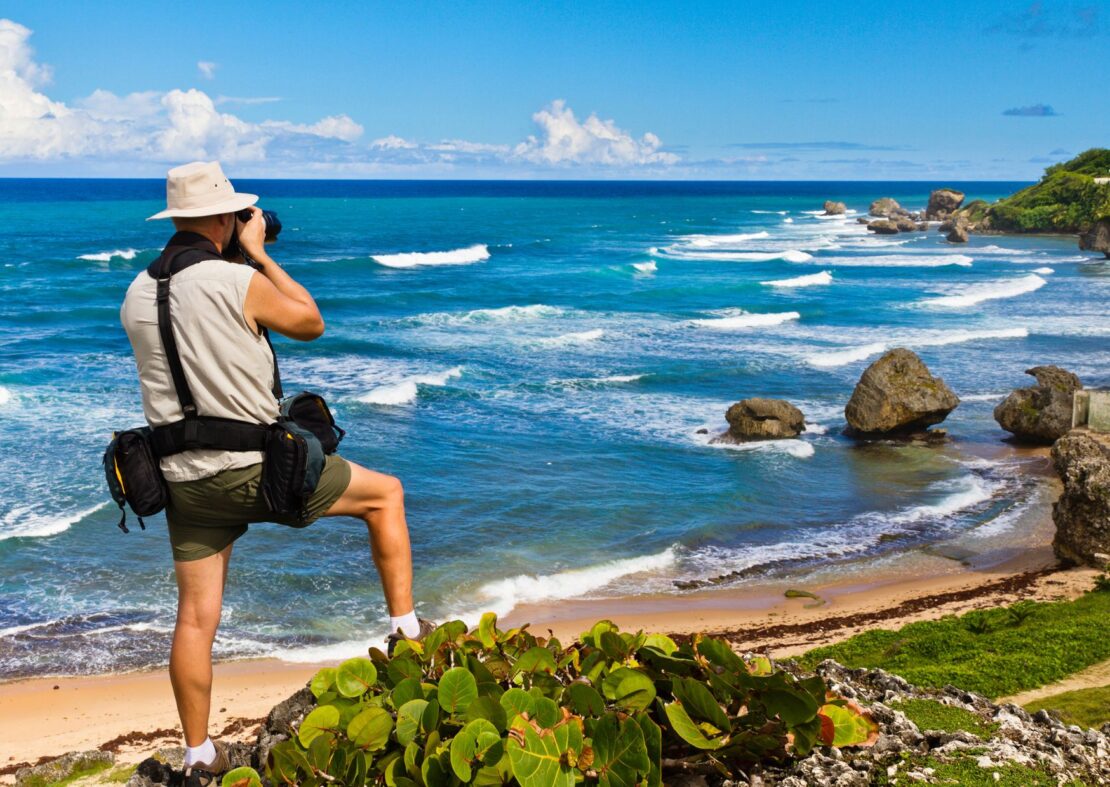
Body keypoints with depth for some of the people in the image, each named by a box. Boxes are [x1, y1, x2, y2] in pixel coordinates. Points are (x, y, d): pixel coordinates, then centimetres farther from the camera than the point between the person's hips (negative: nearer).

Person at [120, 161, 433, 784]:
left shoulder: (136, 295, 5)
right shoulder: (237, 281, -15)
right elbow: (311, 323, 1)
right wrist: (259, 253, 6)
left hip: (187, 479, 6)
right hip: (258, 469, -6)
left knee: (196, 617, 13)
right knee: (385, 494, 15)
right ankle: (407, 629, 16)